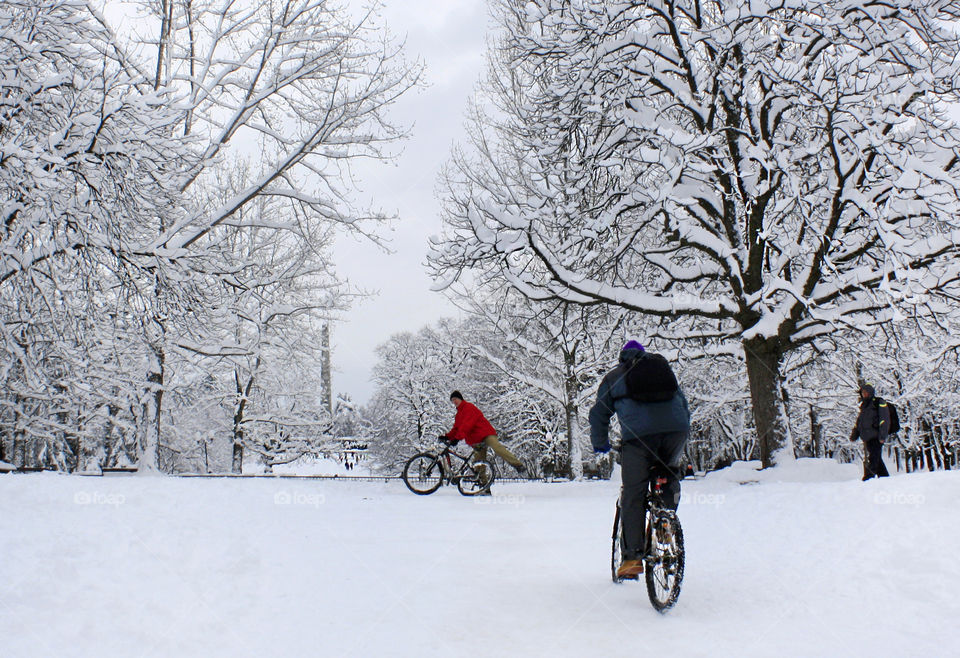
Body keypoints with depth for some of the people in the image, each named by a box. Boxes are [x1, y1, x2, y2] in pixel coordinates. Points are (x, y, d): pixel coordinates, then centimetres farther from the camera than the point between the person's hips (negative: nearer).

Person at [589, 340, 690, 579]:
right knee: (669, 475, 30)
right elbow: (683, 405, 34)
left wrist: (600, 444, 33)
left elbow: (598, 414, 22)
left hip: (638, 434, -3)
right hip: (676, 429, 3)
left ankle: (633, 557, -1)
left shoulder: (613, 377, 24)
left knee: (633, 495, 2)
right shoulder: (664, 367, 31)